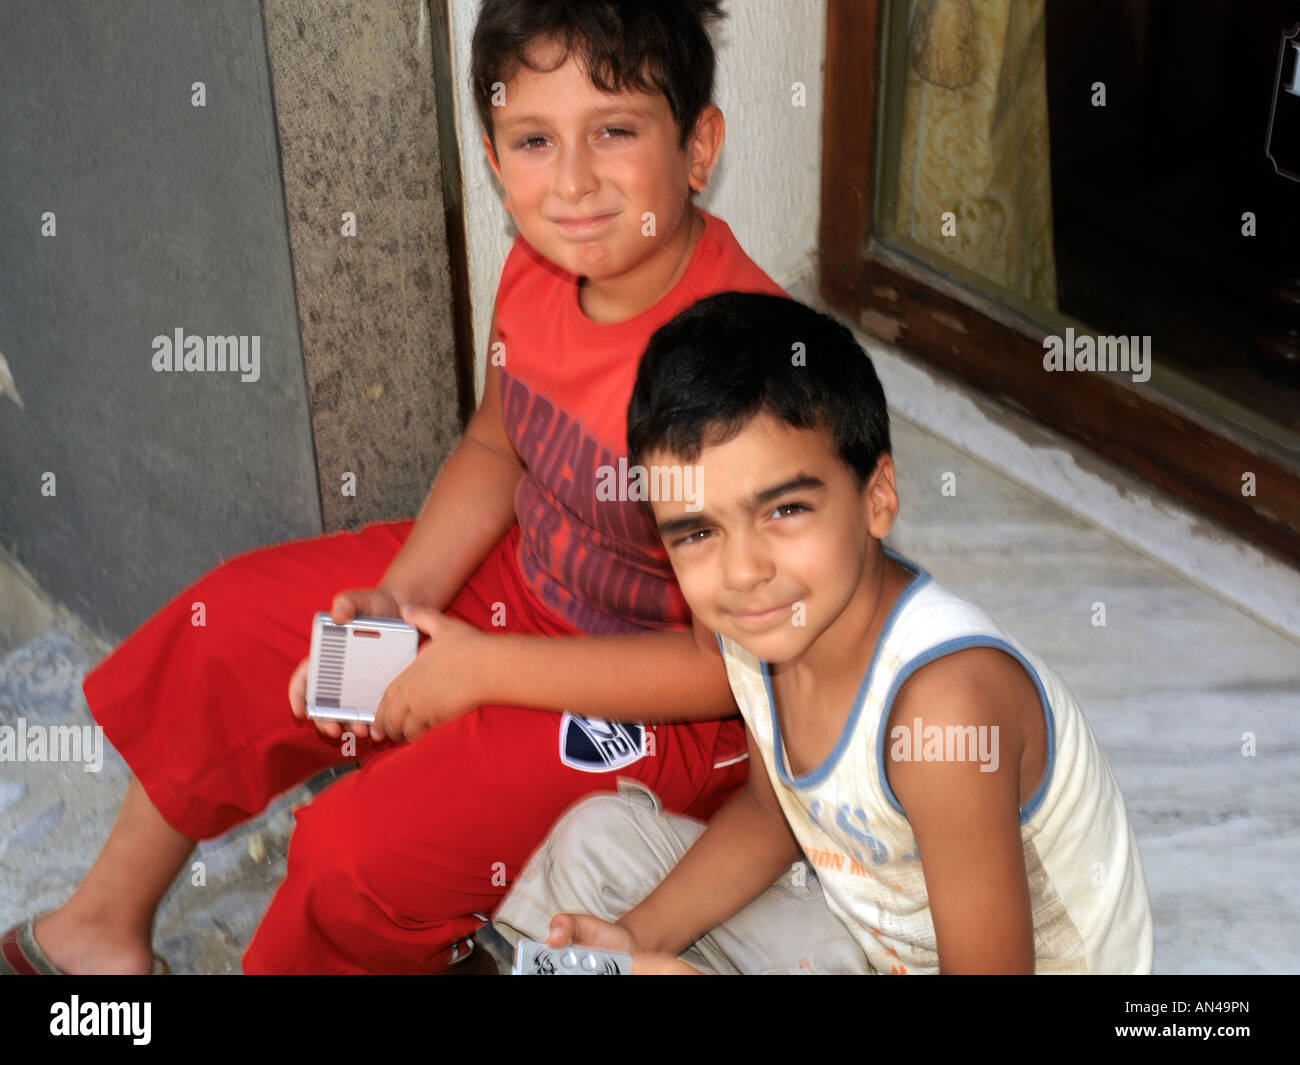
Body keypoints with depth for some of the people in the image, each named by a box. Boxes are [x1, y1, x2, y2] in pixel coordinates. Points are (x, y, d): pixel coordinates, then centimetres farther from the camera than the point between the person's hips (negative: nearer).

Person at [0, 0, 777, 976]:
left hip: (665, 704, -8)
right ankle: (107, 928, 27)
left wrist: (482, 669, -22)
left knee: (365, 853, -20)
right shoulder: (542, 265, -10)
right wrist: (400, 599, -7)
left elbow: (737, 661, -28)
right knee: (238, 615, 9)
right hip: (524, 575, 8)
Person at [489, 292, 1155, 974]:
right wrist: (638, 938, -7)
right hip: (873, 939, 7)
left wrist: (683, 977, -29)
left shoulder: (945, 696, -35)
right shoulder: (761, 627, -11)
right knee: (602, 836, 6)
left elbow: (989, 968, -28)